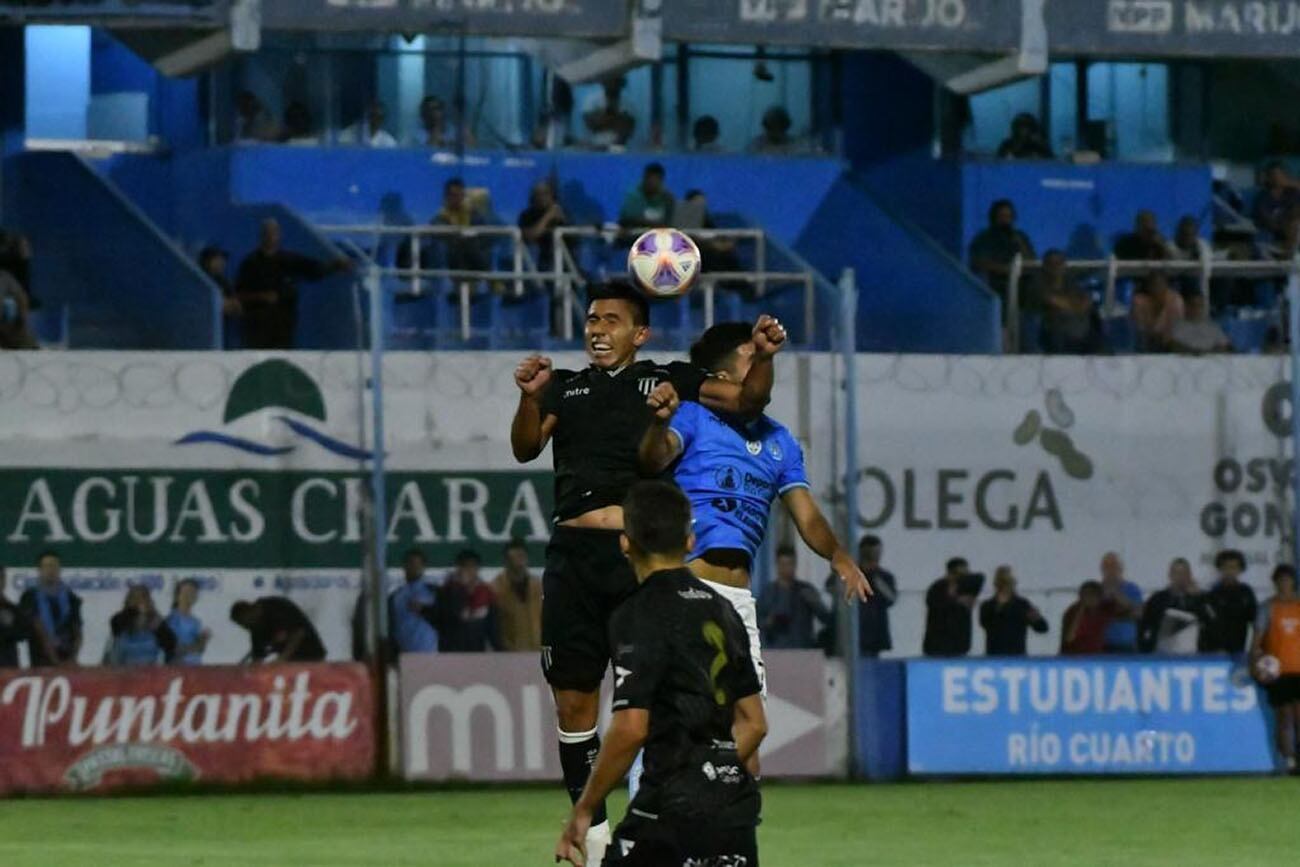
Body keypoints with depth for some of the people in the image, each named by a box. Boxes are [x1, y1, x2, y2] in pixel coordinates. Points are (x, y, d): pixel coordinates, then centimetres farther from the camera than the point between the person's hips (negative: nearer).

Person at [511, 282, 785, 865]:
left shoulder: (666, 381, 11)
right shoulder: (565, 387, 19)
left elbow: (747, 400, 5)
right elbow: (525, 447, 6)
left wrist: (763, 357, -15)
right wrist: (530, 397, -14)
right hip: (573, 554, 3)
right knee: (573, 702, 3)